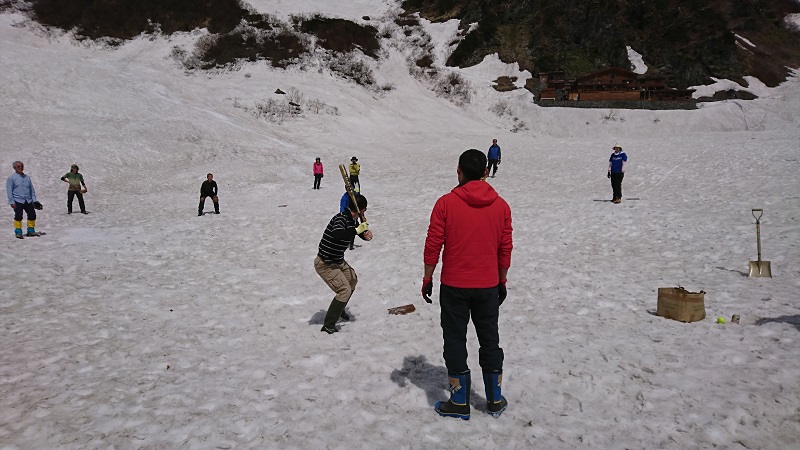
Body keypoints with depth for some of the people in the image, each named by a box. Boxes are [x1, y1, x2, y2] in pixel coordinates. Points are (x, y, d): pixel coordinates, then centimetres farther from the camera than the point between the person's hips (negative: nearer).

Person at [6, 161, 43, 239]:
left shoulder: (27, 177, 14)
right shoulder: (11, 178, 1)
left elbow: (32, 189, 17)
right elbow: (9, 191, -2)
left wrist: (34, 200, 9)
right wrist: (12, 202, -9)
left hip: (28, 201, 4)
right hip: (18, 201, -4)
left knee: (32, 215, 3)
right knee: (18, 217, -6)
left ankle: (31, 230, 17)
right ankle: (18, 232, 6)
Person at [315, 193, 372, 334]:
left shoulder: (351, 220, 3)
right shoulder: (341, 218, -25)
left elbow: (362, 234, 16)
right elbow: (337, 235, -45)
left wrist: (367, 234, -7)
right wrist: (357, 230, -38)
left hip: (338, 261, 10)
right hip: (325, 263, -10)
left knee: (352, 280, 27)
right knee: (345, 290, -16)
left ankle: (339, 310, 46)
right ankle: (328, 325, -8)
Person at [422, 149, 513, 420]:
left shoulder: (446, 203, -10)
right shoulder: (501, 205, -1)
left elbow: (433, 245, -9)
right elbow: (506, 249, 3)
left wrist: (427, 278, 2)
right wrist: (502, 281, 15)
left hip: (454, 286, -3)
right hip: (488, 286, 3)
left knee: (455, 340, 10)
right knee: (489, 339, 16)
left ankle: (459, 402, 17)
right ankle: (495, 400, 26)